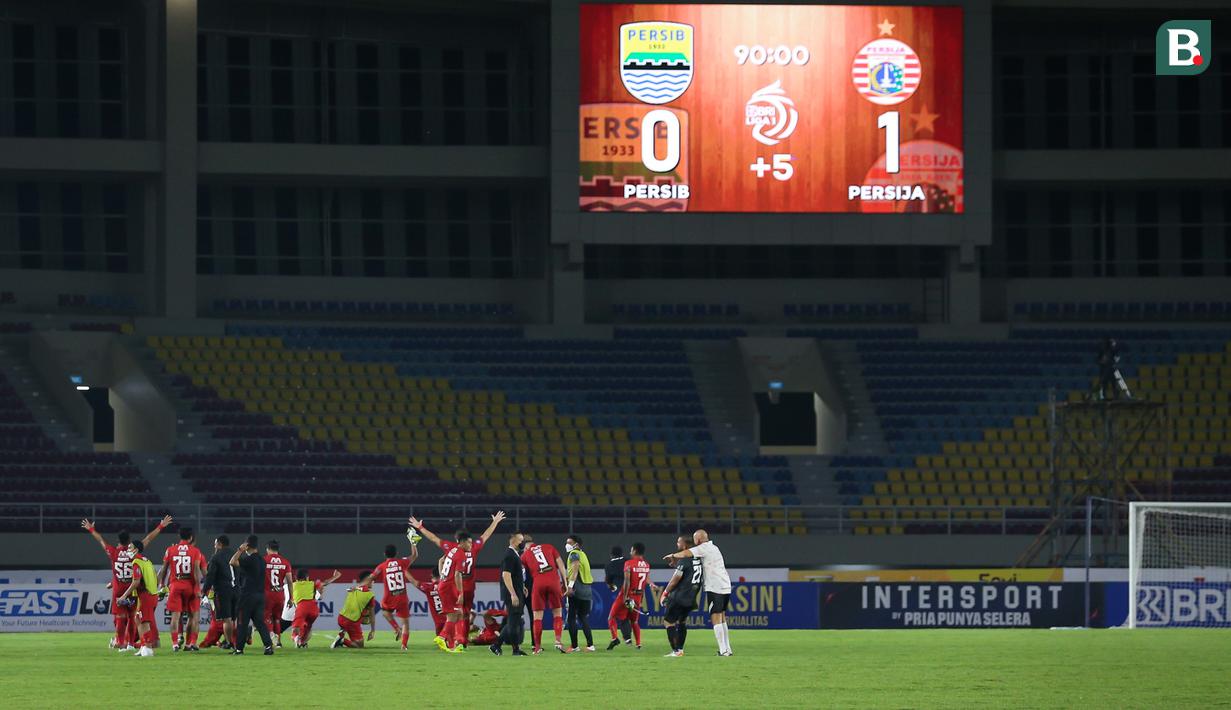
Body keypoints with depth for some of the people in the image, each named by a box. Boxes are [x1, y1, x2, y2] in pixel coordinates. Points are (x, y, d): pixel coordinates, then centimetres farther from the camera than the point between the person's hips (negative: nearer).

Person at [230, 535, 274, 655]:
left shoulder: (249, 559, -14)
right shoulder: (262, 560, 11)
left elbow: (233, 562, -20)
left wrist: (240, 550, -12)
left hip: (247, 595, -7)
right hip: (260, 594, 7)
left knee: (242, 622, 1)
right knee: (259, 621, 7)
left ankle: (239, 648, 5)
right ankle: (268, 645, -5)